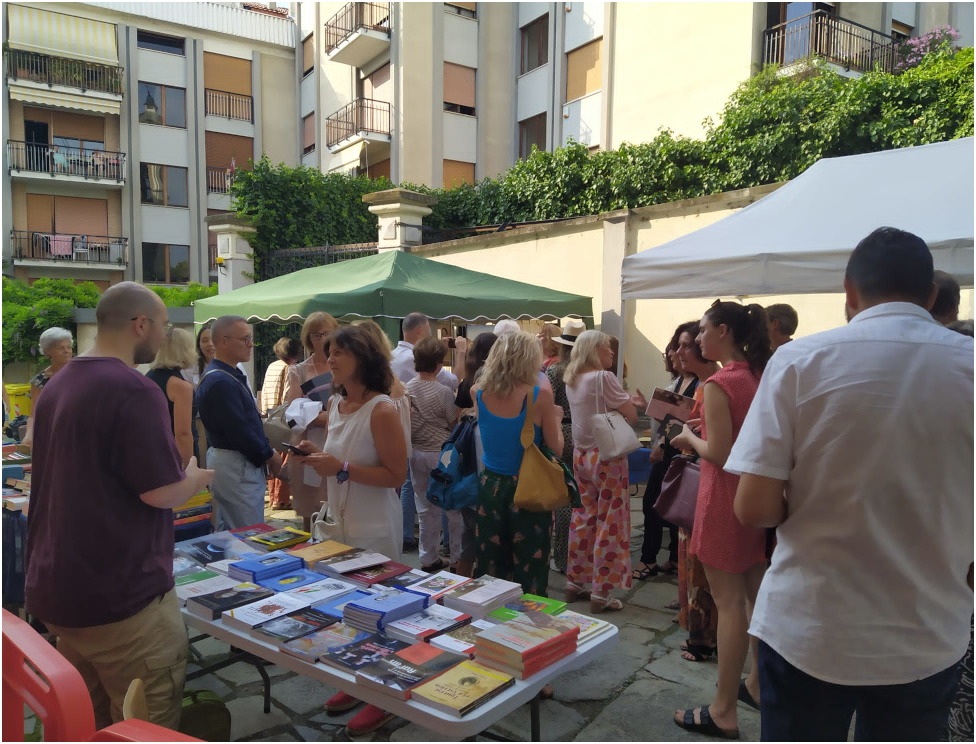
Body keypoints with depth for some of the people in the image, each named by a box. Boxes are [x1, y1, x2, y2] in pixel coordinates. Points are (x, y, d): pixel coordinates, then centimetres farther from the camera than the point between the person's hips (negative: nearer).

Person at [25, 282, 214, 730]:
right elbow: (160, 493, -20)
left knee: (88, 722, 21)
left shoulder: (56, 386, 9)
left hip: (57, 589, 9)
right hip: (119, 594, -9)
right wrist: (197, 478, 0)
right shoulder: (134, 391, -19)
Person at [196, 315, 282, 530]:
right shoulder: (220, 381, -21)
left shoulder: (231, 375, 13)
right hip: (236, 467, -11)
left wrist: (266, 451, 10)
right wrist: (269, 455, -11)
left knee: (229, 536, 18)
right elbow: (239, 431, -23)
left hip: (234, 463, 11)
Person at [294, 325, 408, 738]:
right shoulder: (335, 403, 4)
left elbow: (396, 475, -20)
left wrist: (342, 469, -25)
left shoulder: (381, 409, -19)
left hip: (375, 527, -7)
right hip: (340, 519, 7)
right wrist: (316, 456, -2)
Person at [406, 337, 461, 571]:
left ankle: (428, 559, 22)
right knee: (455, 507, 10)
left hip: (417, 453, 5)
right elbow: (454, 424, -9)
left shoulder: (406, 389, -2)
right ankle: (458, 557, 17)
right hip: (442, 453, -5)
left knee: (426, 509, 14)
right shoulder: (443, 391, -18)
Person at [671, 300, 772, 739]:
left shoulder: (719, 384, -19)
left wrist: (690, 438, -3)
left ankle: (723, 712, 11)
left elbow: (718, 453, -21)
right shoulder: (761, 377, 6)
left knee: (729, 603, -1)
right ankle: (758, 685, 36)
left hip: (725, 495, -8)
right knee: (757, 595, 19)